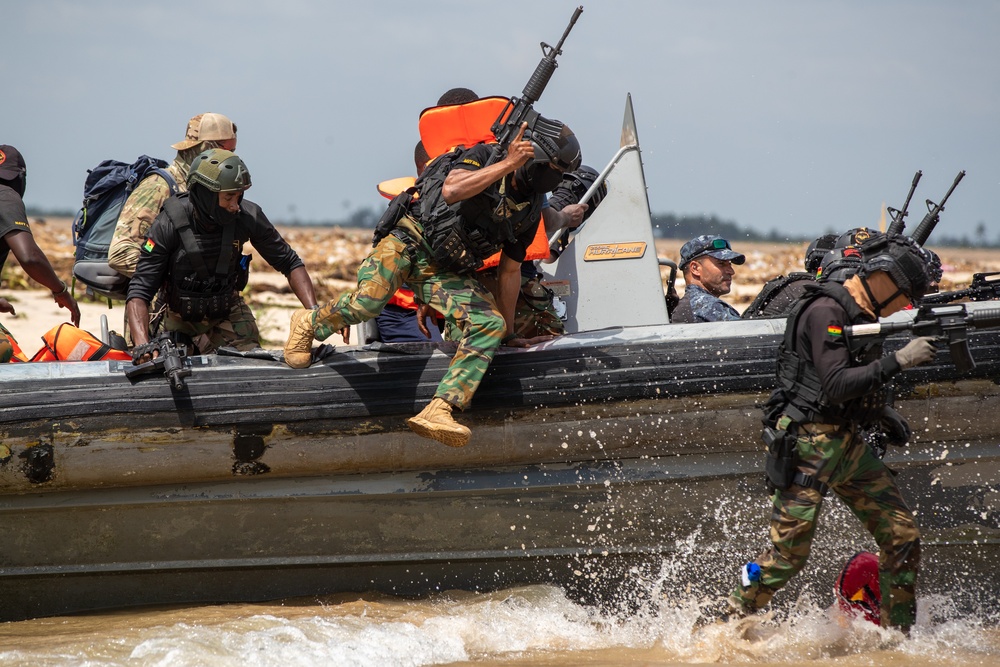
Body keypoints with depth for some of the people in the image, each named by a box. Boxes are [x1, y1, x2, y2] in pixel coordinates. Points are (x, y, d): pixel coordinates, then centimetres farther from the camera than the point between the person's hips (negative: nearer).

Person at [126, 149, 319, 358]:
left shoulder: (247, 217, -18)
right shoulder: (169, 224, -26)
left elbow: (290, 263, -4)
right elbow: (139, 291, -25)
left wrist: (314, 311, -18)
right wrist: (142, 344, -41)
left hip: (228, 313, 1)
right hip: (181, 319, -1)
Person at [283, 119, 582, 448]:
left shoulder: (530, 211, 10)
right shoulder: (484, 157, -6)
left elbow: (510, 270, 18)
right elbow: (451, 191, -27)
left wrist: (508, 333, 20)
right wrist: (508, 164, -26)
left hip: (447, 274, 5)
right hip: (411, 241, -5)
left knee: (491, 325, -20)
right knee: (368, 302, -29)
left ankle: (436, 413, -31)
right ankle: (308, 322, 7)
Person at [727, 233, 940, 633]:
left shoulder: (861, 314, 14)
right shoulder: (825, 311, -16)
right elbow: (835, 385, -24)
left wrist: (882, 414, 11)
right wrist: (898, 361, -24)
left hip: (847, 443, 9)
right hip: (807, 445, -9)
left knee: (903, 537, 3)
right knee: (789, 554, -7)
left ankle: (897, 637, 12)